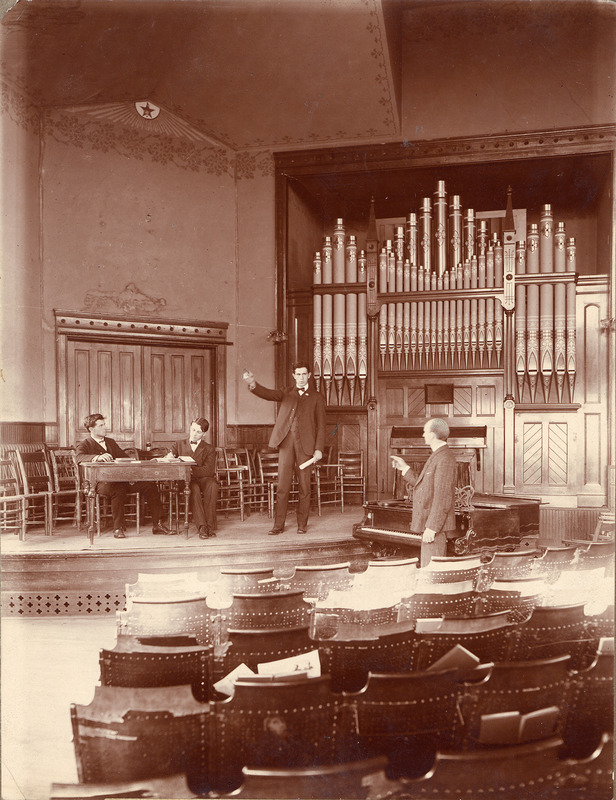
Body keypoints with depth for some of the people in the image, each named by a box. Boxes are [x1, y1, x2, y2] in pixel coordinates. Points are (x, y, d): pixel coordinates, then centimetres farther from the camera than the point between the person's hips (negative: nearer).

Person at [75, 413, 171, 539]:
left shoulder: (111, 442, 26)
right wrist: (98, 457, -38)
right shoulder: (84, 445, 5)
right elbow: (79, 457, -18)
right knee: (118, 489, -39)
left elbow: (124, 457, 20)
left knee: (149, 485, -13)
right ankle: (118, 528, -29)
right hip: (102, 482, -6)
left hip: (120, 479, 6)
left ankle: (157, 524, -7)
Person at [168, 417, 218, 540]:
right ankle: (202, 526, -42)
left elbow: (209, 470, -3)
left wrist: (191, 470, -19)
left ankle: (210, 525, -36)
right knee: (194, 488, -36)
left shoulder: (209, 449, 13)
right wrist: (169, 458, -13)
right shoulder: (179, 445, 20)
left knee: (212, 484, -35)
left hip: (203, 479, 0)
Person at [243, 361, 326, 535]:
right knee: (282, 485, -1)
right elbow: (268, 394, -4)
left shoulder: (316, 397, 11)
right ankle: (278, 524, 4)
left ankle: (302, 524, 12)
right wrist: (253, 384, -26)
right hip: (286, 443, 1)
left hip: (305, 445, -1)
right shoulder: (286, 394, 15)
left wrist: (319, 449, -3)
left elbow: (321, 425, 7)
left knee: (304, 486, 2)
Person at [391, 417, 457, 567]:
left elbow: (442, 497, -22)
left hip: (436, 525, -10)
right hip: (430, 523, 10)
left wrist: (431, 527, -23)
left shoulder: (445, 458, -17)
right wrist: (405, 468, 24)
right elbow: (424, 486, 21)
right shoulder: (436, 456, 17)